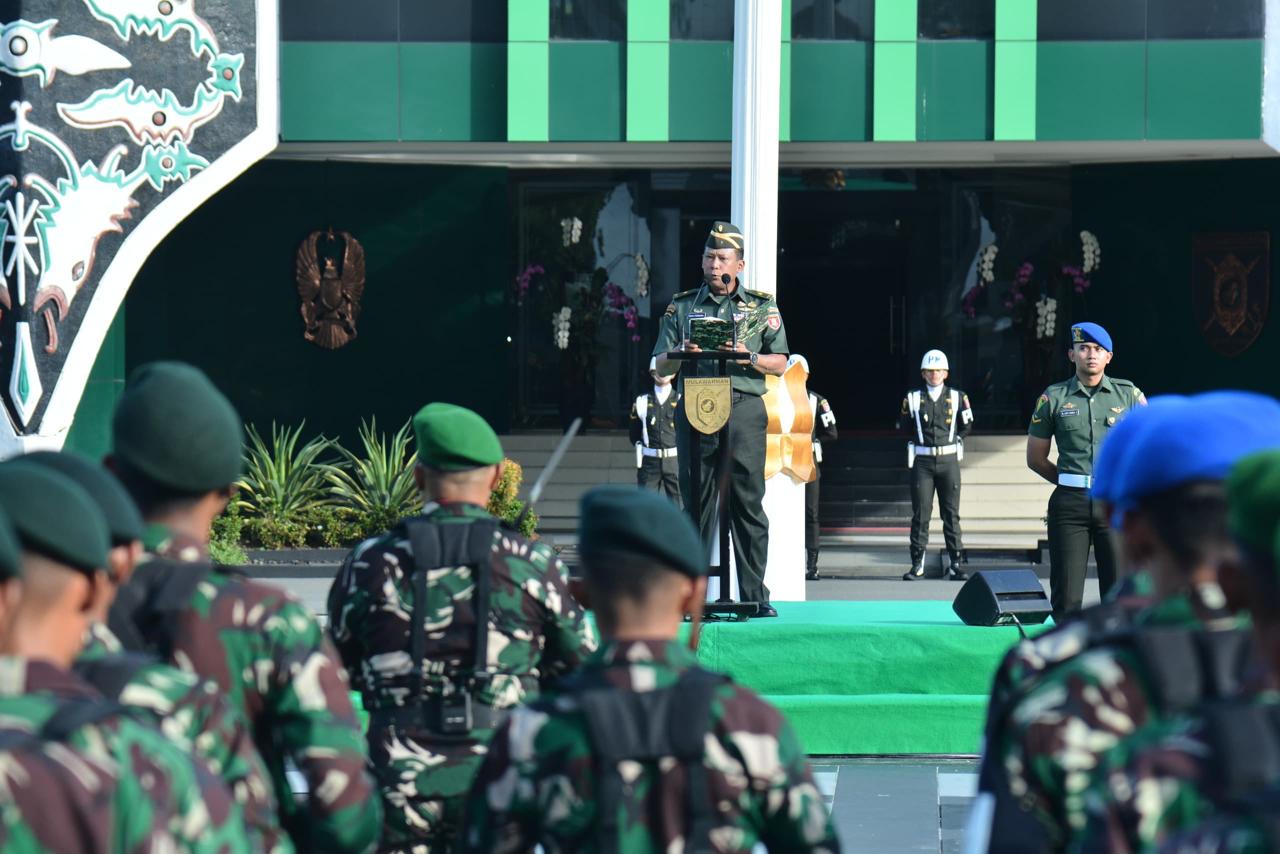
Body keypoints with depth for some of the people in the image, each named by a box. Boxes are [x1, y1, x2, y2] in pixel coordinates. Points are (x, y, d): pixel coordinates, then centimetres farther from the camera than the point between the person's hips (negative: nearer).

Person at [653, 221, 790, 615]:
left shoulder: (762, 306, 13)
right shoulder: (682, 306, 15)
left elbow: (780, 364, 7)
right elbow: (660, 367, 11)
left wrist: (748, 357, -11)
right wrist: (681, 355, -10)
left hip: (744, 409, -1)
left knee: (748, 503, -4)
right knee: (696, 503, 0)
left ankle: (755, 594, -2)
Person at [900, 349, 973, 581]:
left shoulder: (957, 397, 6)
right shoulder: (912, 399, 4)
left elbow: (965, 430, 10)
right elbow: (905, 430, 9)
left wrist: (967, 412, 3)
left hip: (948, 460, 1)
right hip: (922, 461, 0)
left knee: (951, 514, 2)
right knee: (920, 514, 0)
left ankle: (955, 564, 6)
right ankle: (917, 565, 6)